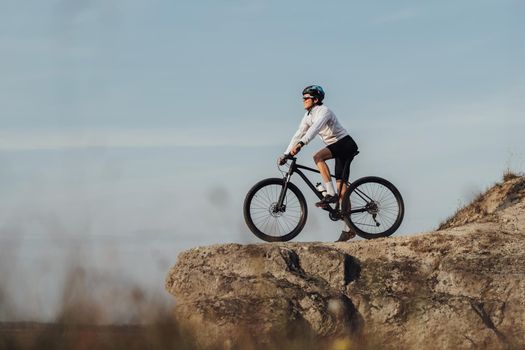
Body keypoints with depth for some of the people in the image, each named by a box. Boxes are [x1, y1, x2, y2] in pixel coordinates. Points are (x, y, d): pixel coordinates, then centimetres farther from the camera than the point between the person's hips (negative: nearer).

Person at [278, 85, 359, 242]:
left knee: (318, 156, -31)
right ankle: (348, 229, 2)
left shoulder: (324, 111, -17)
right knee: (341, 187, 3)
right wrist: (285, 154, 1)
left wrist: (300, 144, -47)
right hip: (337, 148, 9)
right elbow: (298, 135, 10)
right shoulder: (308, 116, 9)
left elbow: (315, 128, -34)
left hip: (346, 144, -9)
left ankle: (331, 194, -27)